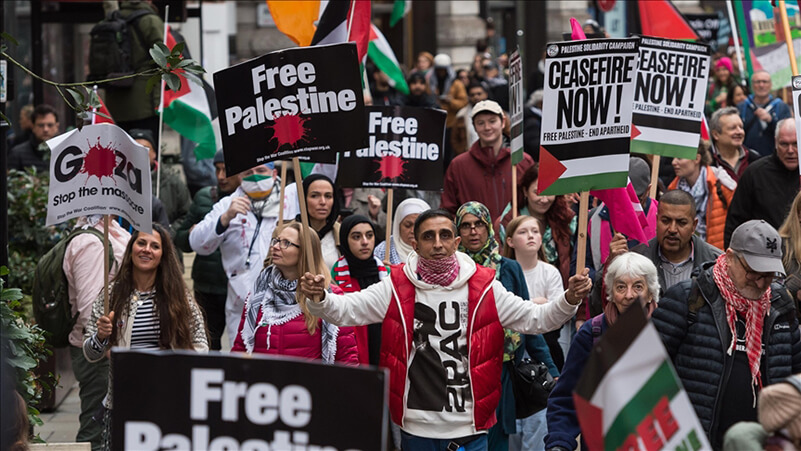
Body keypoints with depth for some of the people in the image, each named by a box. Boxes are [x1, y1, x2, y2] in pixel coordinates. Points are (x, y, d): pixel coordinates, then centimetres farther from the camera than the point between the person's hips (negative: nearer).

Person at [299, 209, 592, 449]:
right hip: (416, 427, 0)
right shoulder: (396, 288, -1)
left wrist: (569, 299, -15)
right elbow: (344, 309, -4)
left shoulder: (484, 287, 1)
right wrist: (319, 298, -26)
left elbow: (535, 319, 2)